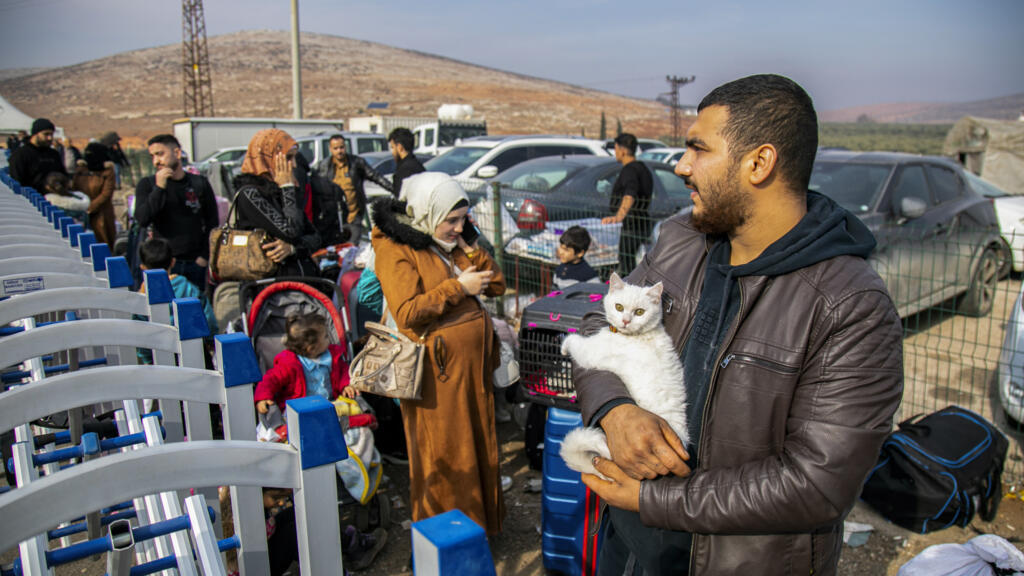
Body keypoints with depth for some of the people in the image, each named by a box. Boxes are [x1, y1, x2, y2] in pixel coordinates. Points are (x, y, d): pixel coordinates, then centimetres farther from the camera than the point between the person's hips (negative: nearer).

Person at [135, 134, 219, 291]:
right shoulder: (147, 185, 6)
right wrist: (159, 188, -14)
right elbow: (142, 220, -9)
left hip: (196, 264, 1)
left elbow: (212, 223, 10)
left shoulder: (200, 183, 7)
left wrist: (205, 256, 0)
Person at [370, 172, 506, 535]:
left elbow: (497, 286, 12)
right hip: (436, 370, -7)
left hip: (474, 362, 7)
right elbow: (407, 313, -21)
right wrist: (458, 287, -16)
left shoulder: (451, 242, 13)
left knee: (480, 444, 14)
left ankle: (481, 520, 32)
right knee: (442, 454, 3)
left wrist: (468, 249, -1)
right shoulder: (395, 250, -10)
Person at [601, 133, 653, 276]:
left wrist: (619, 217, -52)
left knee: (626, 267, -10)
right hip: (642, 225, 10)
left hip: (631, 225, -10)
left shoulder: (630, 169, -16)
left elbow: (630, 195, -36)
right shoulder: (642, 168, 18)